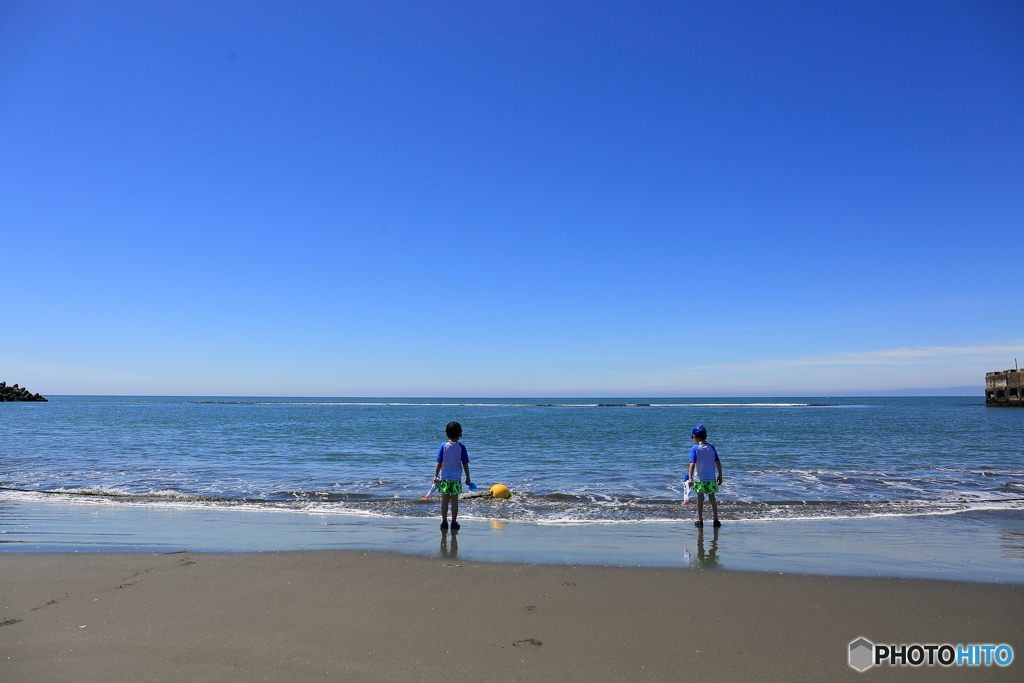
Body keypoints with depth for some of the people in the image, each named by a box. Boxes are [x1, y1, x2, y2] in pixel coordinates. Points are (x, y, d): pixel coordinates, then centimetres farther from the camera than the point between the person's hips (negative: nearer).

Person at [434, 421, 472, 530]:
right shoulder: (461, 447, -4)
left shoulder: (443, 446, -3)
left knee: (444, 500, 7)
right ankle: (454, 522, 9)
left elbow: (439, 463, -5)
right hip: (456, 477, 0)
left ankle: (444, 521, 10)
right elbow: (465, 464, -3)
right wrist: (468, 478, 4)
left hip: (444, 477, 0)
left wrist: (436, 476, 0)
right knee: (454, 500, 6)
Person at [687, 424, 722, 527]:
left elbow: (692, 464, -16)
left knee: (700, 498, 6)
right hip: (711, 478, 3)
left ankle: (700, 520, 11)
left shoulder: (694, 449, -8)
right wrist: (720, 475, 12)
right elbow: (718, 462, 4)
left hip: (699, 478, -3)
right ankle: (716, 520, 14)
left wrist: (690, 478, -17)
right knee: (712, 498, 12)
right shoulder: (712, 448, 3)